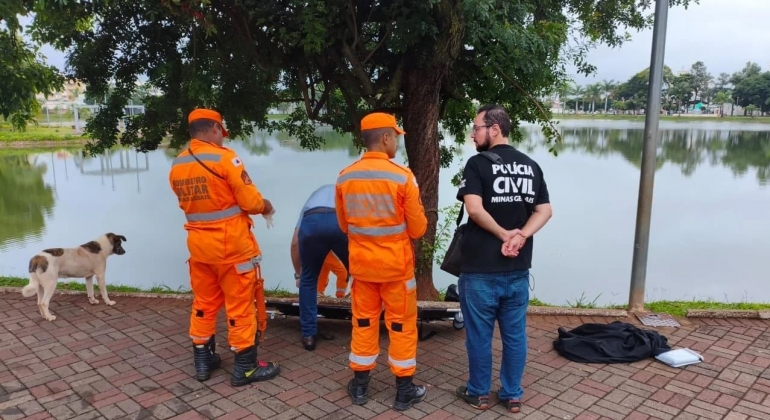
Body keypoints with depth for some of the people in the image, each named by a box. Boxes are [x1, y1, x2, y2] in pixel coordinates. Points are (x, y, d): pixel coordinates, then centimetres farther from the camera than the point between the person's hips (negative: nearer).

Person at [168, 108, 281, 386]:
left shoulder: (177, 165, 5)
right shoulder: (224, 157, -16)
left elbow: (189, 203, 14)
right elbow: (250, 201, -16)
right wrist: (265, 206, 4)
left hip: (198, 243, 7)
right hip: (231, 243, -6)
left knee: (203, 302, 18)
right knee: (240, 304, 4)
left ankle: (202, 361, 28)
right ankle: (245, 367, 13)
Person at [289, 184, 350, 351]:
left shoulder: (314, 196, 43)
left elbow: (295, 243, 34)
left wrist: (298, 273, 46)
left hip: (312, 221, 1)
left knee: (308, 280, 23)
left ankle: (308, 335, 25)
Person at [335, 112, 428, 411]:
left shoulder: (345, 177, -4)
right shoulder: (402, 177, -17)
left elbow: (344, 225, 8)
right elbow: (418, 229, -10)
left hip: (361, 262, 4)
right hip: (396, 263, -3)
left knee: (363, 322, 16)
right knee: (401, 325, 10)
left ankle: (360, 385, 27)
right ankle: (404, 390, 20)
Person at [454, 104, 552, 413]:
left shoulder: (478, 164, -10)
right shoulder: (531, 166, 8)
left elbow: (474, 209, -20)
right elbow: (545, 211, 3)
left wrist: (504, 234, -9)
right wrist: (520, 236, -9)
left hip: (481, 268, -5)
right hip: (518, 268, 5)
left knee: (479, 334, 9)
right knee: (515, 334, 14)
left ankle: (478, 393, 23)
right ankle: (512, 395, 26)